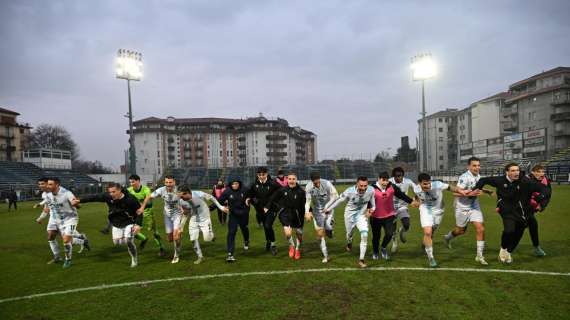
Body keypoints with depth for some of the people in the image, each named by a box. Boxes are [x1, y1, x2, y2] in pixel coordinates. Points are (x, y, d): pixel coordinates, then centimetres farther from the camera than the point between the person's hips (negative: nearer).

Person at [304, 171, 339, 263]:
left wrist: (328, 205, -25)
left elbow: (335, 195, -14)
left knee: (328, 227, -26)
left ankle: (329, 231, 13)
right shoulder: (308, 187, -17)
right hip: (317, 212, 1)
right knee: (320, 234, 2)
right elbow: (307, 201, -17)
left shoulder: (326, 183, -21)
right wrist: (307, 212, -34)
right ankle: (326, 256, 17)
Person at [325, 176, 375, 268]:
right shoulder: (349, 192, -30)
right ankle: (349, 243, 59)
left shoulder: (371, 190, -23)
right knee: (349, 234, 20)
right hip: (350, 215, -1)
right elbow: (338, 200, -15)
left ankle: (361, 260, 0)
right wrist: (328, 209, -5)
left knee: (364, 236, -15)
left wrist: (372, 209, -3)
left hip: (362, 215, 1)